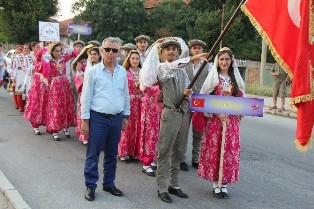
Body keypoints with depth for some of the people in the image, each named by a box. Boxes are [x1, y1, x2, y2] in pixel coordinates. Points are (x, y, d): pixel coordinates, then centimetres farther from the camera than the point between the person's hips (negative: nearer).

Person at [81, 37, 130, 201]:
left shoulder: (122, 72, 6)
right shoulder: (93, 71, -6)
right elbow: (86, 97, -6)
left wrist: (126, 116, 14)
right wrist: (85, 120, -8)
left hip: (117, 118, 4)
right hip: (98, 118, -4)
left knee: (112, 154, 14)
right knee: (93, 154, 4)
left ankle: (109, 184, 29)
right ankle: (90, 186, 18)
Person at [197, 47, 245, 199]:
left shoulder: (236, 79, 9)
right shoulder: (212, 78, -1)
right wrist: (216, 112, -15)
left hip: (231, 120, 3)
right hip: (214, 119, -3)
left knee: (230, 150, 4)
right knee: (214, 149, 0)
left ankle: (224, 184, 15)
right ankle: (215, 184, 12)